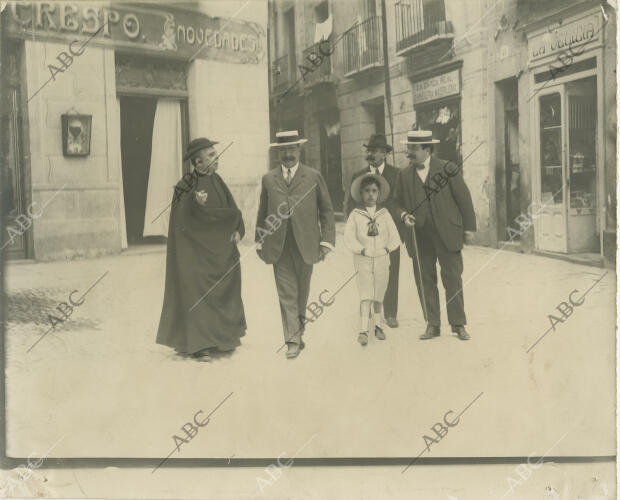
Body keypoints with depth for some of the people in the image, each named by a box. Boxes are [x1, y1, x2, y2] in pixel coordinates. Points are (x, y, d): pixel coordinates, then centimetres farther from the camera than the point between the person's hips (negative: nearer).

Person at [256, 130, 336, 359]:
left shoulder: (313, 177, 4)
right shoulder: (268, 179, 9)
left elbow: (326, 211, 5)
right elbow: (262, 213, 13)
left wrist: (326, 240, -2)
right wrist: (260, 242, 10)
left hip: (305, 245, 0)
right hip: (278, 247, 0)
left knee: (302, 291, 11)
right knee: (286, 293, -3)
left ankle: (298, 326, 33)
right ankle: (293, 340, 0)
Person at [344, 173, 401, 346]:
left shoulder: (384, 214, 5)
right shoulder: (355, 215, -1)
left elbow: (395, 238, 5)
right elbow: (349, 239, -7)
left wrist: (386, 249, -10)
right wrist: (364, 250, -16)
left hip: (382, 261, 2)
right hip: (363, 261, -2)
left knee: (378, 296, 11)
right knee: (365, 295, -12)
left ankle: (378, 325, 30)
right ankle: (363, 330, -14)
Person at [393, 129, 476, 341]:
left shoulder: (447, 169, -1)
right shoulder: (404, 175, 7)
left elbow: (464, 199, 2)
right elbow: (398, 202, 17)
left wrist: (469, 228, 0)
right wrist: (404, 215, -4)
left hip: (447, 234, -3)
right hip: (419, 238, 3)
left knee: (453, 279, 3)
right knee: (424, 281, 5)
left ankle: (458, 325, 14)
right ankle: (432, 325, 16)